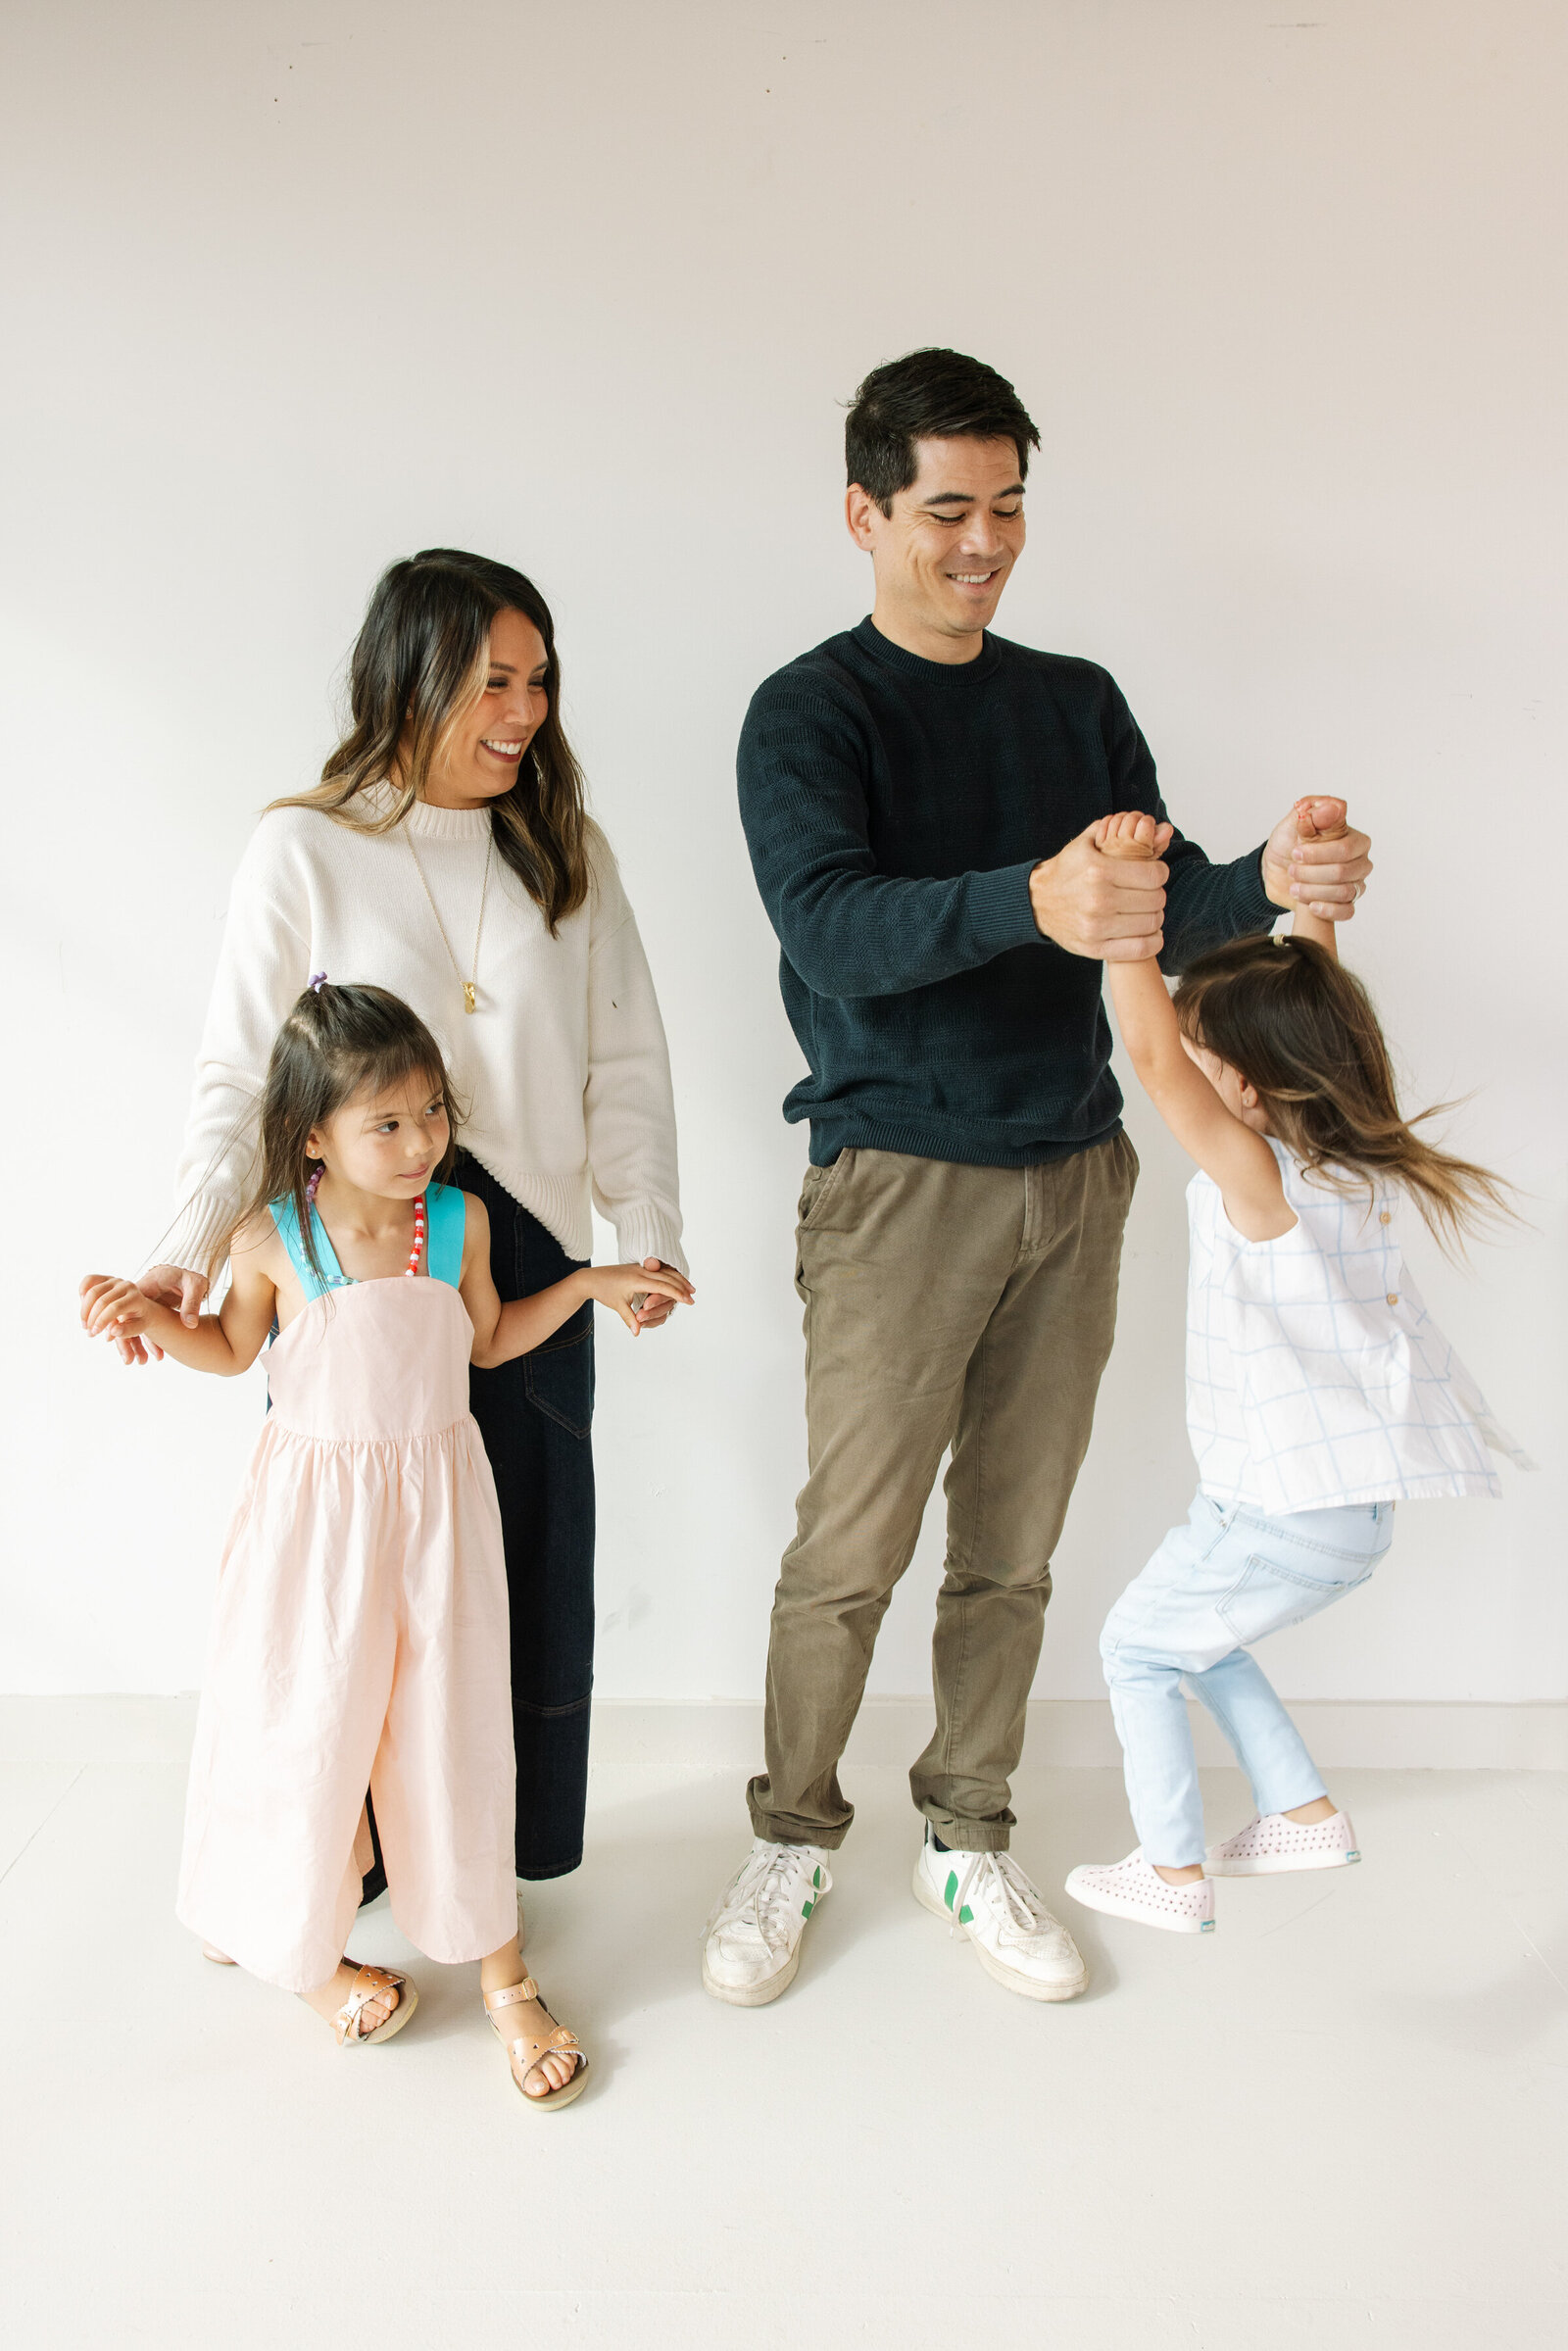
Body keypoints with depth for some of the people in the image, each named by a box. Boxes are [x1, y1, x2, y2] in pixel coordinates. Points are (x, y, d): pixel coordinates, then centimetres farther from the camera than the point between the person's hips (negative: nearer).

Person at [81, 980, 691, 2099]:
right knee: (308, 1730, 6)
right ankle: (310, 1955, 33)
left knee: (454, 1725, 7)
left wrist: (592, 1283, 5)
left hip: (436, 1494, 2)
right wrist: (153, 1315, -12)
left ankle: (501, 1971, 22)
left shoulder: (460, 1219, -6)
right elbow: (232, 1348, 6)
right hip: (316, 1502, -1)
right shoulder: (271, 1238, -13)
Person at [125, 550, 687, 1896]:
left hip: (528, 1253, 3)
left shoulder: (568, 851, 7)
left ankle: (505, 1839, 28)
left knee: (528, 1549, 9)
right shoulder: (305, 851, -3)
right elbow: (239, 1073, -3)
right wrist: (194, 1248, -16)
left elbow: (626, 1059, 6)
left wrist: (652, 1229, -6)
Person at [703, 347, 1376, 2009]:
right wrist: (1029, 902, -38)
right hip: (900, 1178, -4)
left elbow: (1160, 905, 6)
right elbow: (833, 926, -21)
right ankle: (792, 1842, 21)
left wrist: (1264, 883, -17)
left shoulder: (1078, 703, 13)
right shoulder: (810, 714, -3)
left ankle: (969, 1843, 26)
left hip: (1072, 1176, 5)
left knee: (1012, 1549, 10)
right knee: (849, 1550, 0)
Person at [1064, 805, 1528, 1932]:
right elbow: (1315, 997, 12)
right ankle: (1308, 1811, 36)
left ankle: (1174, 1873, 20)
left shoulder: (1257, 1178, -25)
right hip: (1357, 1503, 9)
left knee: (1138, 1646, 11)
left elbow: (1151, 1050, -36)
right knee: (1201, 1636, 27)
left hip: (1286, 1517, -9)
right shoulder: (1362, 1153, -1)